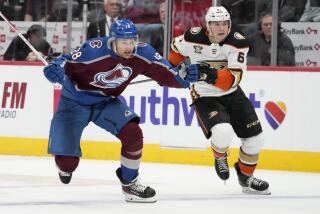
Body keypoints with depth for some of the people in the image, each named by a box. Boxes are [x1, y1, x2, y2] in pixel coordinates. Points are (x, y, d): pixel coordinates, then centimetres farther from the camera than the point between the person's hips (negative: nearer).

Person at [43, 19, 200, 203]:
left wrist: (184, 74, -32)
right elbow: (66, 63, -26)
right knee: (67, 160, -9)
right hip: (75, 102, -4)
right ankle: (66, 167, 33)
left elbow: (167, 75, -12)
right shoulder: (94, 50, -32)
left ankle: (129, 184, 5)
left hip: (106, 101, 4)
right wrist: (56, 69, -48)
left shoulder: (142, 54, -18)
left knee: (133, 133, -19)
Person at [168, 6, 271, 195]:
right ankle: (220, 157, 8)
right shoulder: (194, 39, -17)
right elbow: (177, 47, 9)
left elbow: (232, 79, -30)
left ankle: (246, 177, 31)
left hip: (232, 94, 3)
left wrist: (211, 75, -45)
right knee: (223, 133, -29)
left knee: (254, 138, 4)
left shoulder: (238, 42, -18)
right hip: (205, 98, -3)